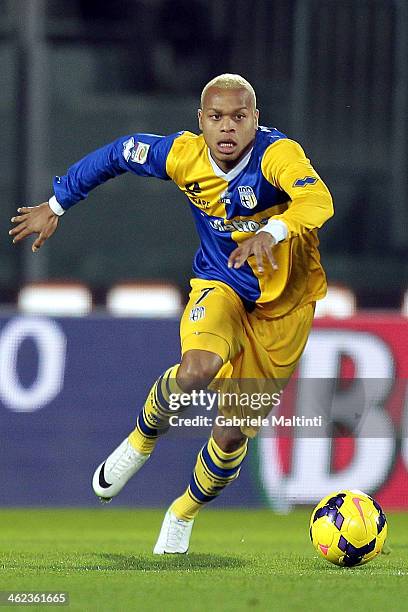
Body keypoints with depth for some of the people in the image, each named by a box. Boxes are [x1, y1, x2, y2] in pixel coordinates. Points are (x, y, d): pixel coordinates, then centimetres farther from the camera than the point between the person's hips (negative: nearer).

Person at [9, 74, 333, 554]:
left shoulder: (277, 154, -25)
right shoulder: (183, 155, -13)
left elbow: (318, 200, -45)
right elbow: (116, 155, 6)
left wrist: (272, 232, -64)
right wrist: (55, 206, 14)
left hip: (283, 304, -1)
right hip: (219, 286, 1)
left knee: (233, 434, 1)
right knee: (196, 370, -33)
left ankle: (183, 515, 31)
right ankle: (143, 439, 0)